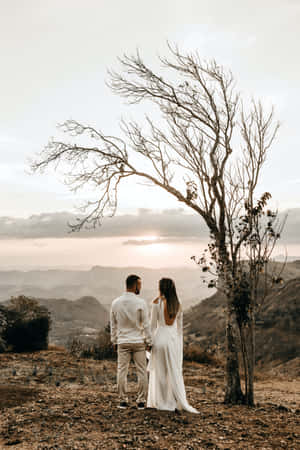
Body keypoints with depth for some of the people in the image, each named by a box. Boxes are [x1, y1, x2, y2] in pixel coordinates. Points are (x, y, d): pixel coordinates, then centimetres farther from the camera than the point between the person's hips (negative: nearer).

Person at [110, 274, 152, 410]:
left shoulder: (115, 302, -1)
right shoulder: (141, 303, -12)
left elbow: (113, 325, 6)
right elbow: (146, 324, -8)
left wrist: (114, 341, 15)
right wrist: (149, 342, 0)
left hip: (122, 342, 3)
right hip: (138, 342, -2)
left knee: (122, 371, 9)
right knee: (142, 372, 7)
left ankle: (123, 401, 13)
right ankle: (141, 401, 11)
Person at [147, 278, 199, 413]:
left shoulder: (157, 302, -9)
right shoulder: (178, 305, 6)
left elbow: (153, 325, -7)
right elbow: (179, 327, 11)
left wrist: (150, 341, 1)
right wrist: (179, 345, 17)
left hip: (160, 337, -4)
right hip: (174, 339, 4)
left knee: (160, 371, 6)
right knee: (175, 371, 12)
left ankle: (163, 403, 11)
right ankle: (180, 401, 12)